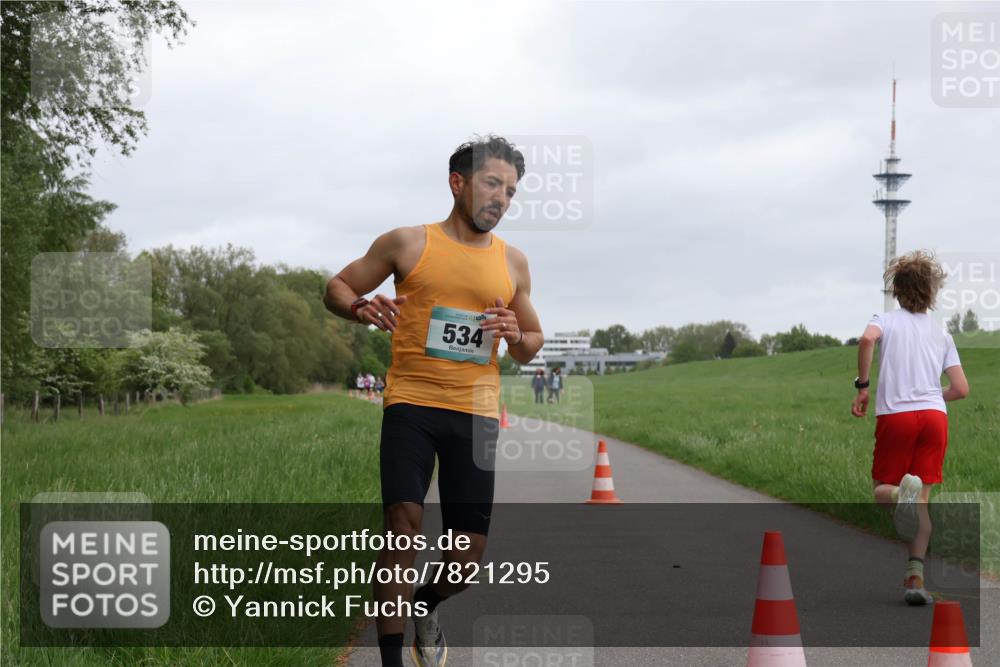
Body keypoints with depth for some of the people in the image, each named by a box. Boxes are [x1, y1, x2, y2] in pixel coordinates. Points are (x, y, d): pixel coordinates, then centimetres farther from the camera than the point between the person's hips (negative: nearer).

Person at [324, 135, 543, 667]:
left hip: (476, 412, 3)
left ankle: (425, 607, 35)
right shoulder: (408, 244, 3)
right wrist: (361, 309, -14)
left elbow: (533, 342, 22)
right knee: (404, 523, -18)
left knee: (469, 552, 1)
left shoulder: (513, 263, 12)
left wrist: (517, 337, -3)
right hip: (411, 403, -3)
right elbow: (337, 287, 9)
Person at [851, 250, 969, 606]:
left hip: (895, 415, -2)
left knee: (881, 489, 12)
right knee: (922, 501, 6)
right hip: (934, 415, 2)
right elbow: (961, 389, 11)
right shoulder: (941, 333, 16)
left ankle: (901, 493, -26)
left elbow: (867, 339, -18)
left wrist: (862, 386, -8)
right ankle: (915, 576, -10)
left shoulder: (886, 320, 8)